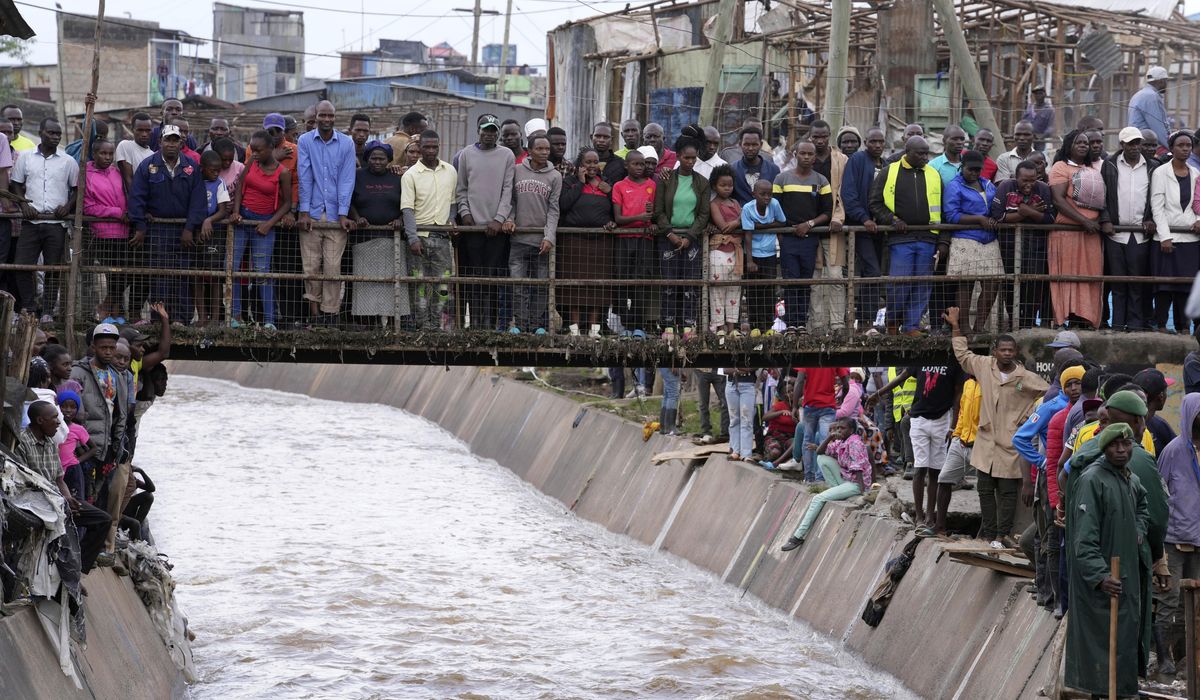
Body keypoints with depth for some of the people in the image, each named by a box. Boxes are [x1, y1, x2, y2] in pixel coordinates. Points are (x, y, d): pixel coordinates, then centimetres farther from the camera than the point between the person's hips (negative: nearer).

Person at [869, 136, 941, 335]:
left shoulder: (934, 175, 13)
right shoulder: (889, 173, 4)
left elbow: (942, 209, 15)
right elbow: (876, 203, 4)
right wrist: (892, 220, -11)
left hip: (927, 239, 3)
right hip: (900, 238, -3)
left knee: (921, 286, 3)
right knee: (899, 282, -7)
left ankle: (912, 325, 12)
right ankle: (893, 319, 16)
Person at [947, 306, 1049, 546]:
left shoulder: (1026, 379, -7)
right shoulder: (984, 366, 2)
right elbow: (962, 354, 20)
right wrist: (956, 327, 21)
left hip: (1010, 445, -3)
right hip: (987, 442, 3)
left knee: (1008, 492, 1)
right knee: (986, 490, 8)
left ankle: (1002, 534, 7)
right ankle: (989, 532, 17)